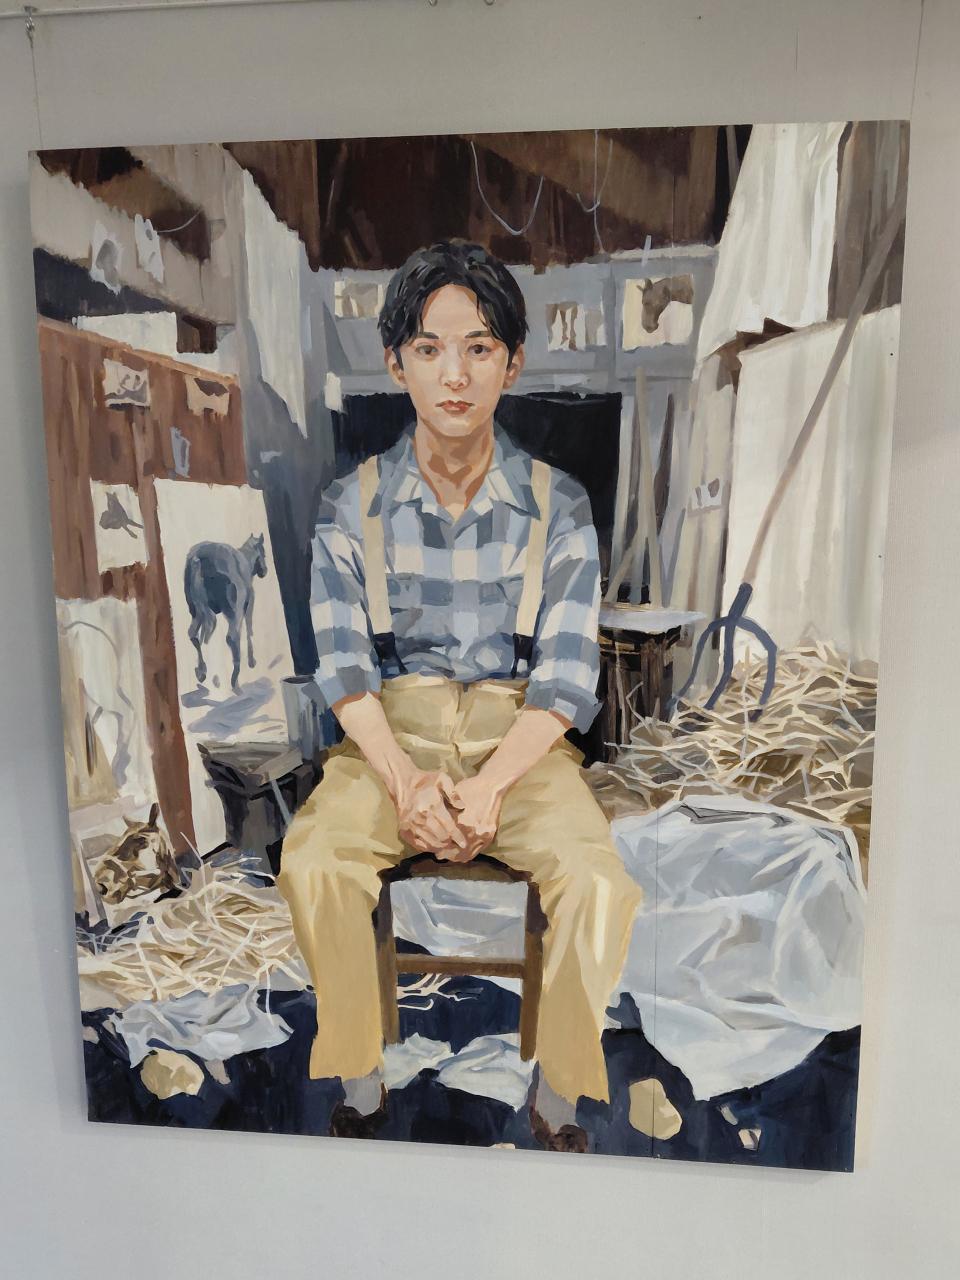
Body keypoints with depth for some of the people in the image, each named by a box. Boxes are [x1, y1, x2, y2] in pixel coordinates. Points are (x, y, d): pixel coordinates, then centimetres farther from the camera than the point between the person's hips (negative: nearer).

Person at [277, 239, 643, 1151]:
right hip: (390, 731, 1)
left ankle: (557, 1101, 1)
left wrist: (488, 786, -19)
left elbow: (568, 676, -5)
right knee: (311, 862, -26)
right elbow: (343, 665, -3)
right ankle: (360, 1087, -3)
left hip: (519, 734, 0)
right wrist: (404, 779, -19)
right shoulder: (353, 504, 1)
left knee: (600, 886, -24)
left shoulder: (558, 505, -1)